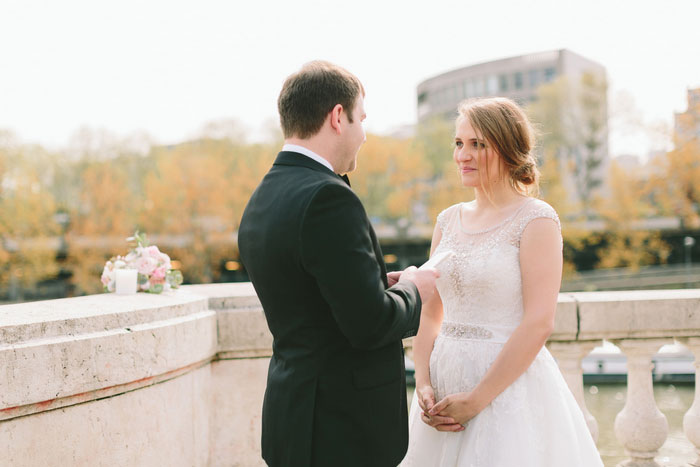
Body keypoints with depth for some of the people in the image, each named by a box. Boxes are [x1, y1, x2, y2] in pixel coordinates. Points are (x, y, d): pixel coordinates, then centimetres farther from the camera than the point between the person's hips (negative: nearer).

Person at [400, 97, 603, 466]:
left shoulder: (536, 220, -9)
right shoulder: (449, 221, 9)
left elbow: (538, 324, -16)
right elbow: (430, 313, 10)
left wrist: (475, 400, -16)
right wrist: (424, 385, -4)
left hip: (509, 387, -6)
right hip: (445, 383, 6)